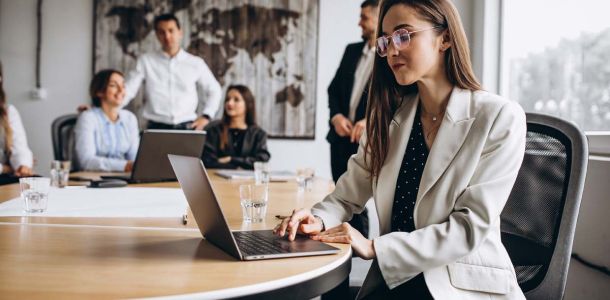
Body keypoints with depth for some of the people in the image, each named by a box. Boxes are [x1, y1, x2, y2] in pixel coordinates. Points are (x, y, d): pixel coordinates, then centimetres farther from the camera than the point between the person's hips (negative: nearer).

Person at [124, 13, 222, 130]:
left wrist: (206, 116, 2)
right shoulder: (146, 61, 6)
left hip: (187, 127, 1)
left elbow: (214, 90, 16)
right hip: (157, 128, -1)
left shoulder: (196, 63, 7)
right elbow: (128, 90, 1)